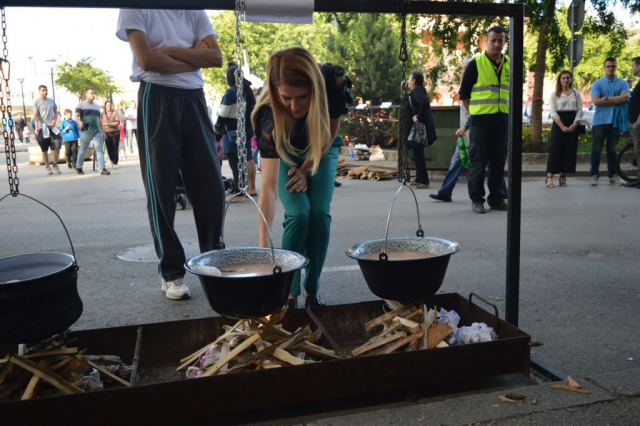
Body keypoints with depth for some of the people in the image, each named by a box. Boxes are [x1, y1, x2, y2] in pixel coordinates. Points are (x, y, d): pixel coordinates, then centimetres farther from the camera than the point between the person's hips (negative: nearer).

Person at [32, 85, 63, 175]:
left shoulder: (51, 101, 10)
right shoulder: (36, 102, -2)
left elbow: (56, 112, 17)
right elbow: (35, 115, -8)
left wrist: (55, 120, -3)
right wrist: (36, 127, -18)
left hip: (52, 127, 3)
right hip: (42, 128, -3)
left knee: (57, 146, -6)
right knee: (44, 149, 3)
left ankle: (55, 165, 8)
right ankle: (47, 167, 12)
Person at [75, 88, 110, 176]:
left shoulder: (97, 106, 21)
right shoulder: (81, 104, 4)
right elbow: (76, 116, -5)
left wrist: (102, 131, 20)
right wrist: (80, 122, -26)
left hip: (97, 131, 4)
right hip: (86, 131, -4)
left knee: (99, 149, -7)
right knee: (82, 149, 4)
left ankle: (102, 169, -13)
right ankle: (78, 167, 20)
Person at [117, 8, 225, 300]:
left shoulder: (195, 11, 16)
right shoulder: (136, 10, 4)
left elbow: (216, 58, 2)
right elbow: (146, 59, -10)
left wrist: (171, 50, -8)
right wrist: (194, 56, -1)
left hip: (193, 99, 4)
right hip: (157, 99, -4)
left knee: (211, 186, 0)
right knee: (161, 190, -1)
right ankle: (172, 272, 8)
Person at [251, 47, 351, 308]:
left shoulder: (335, 83, -34)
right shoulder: (268, 113, -38)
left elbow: (330, 135, -13)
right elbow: (269, 183, -43)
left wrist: (306, 170, -15)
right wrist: (263, 240, -51)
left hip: (322, 149, 2)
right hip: (285, 153, -2)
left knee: (320, 213, -14)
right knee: (298, 213, -21)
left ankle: (312, 292, 1)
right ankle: (290, 293, -5)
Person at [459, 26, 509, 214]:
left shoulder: (509, 65, 11)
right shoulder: (476, 63, -3)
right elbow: (464, 93, -1)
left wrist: (506, 111, 9)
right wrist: (474, 112, -3)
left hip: (502, 120, 5)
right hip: (481, 120, -5)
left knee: (498, 162, 9)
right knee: (478, 161, -2)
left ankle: (496, 198, 18)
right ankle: (477, 200, 7)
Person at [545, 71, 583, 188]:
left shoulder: (576, 94, 11)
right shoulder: (555, 94, 5)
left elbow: (579, 111, 6)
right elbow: (553, 112, -5)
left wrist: (574, 124, -11)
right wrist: (562, 126, -15)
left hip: (573, 126, 3)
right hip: (558, 124, -2)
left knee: (570, 150, 0)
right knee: (555, 149, -9)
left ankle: (563, 176, 7)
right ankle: (549, 177, -11)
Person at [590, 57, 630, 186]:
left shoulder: (623, 83, 7)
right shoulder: (597, 84, 2)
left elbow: (625, 98, -11)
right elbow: (596, 101, -12)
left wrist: (607, 98, -11)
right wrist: (616, 101, -9)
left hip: (616, 121, 2)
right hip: (599, 121, -2)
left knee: (611, 149, 8)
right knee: (596, 149, 0)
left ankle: (613, 175, 12)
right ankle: (594, 175, 5)